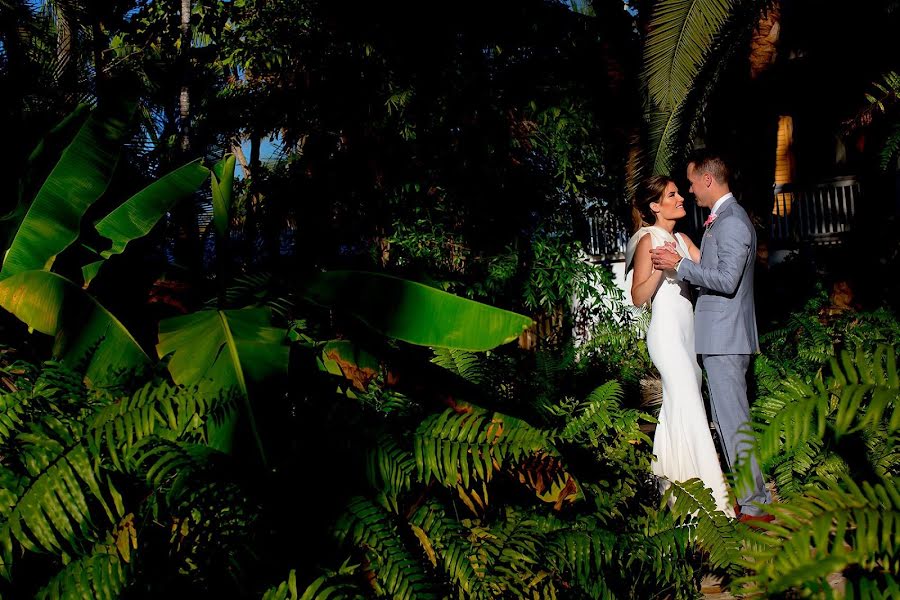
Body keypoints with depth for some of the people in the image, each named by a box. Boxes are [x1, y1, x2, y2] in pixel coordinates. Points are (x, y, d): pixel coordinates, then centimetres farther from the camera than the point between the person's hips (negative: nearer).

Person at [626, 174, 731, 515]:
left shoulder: (681, 239, 16)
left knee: (677, 405, 13)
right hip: (666, 330, -8)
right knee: (689, 407, -11)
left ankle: (671, 480, 24)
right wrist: (660, 268, -23)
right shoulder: (648, 241, -6)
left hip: (686, 330, 8)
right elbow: (638, 297, -10)